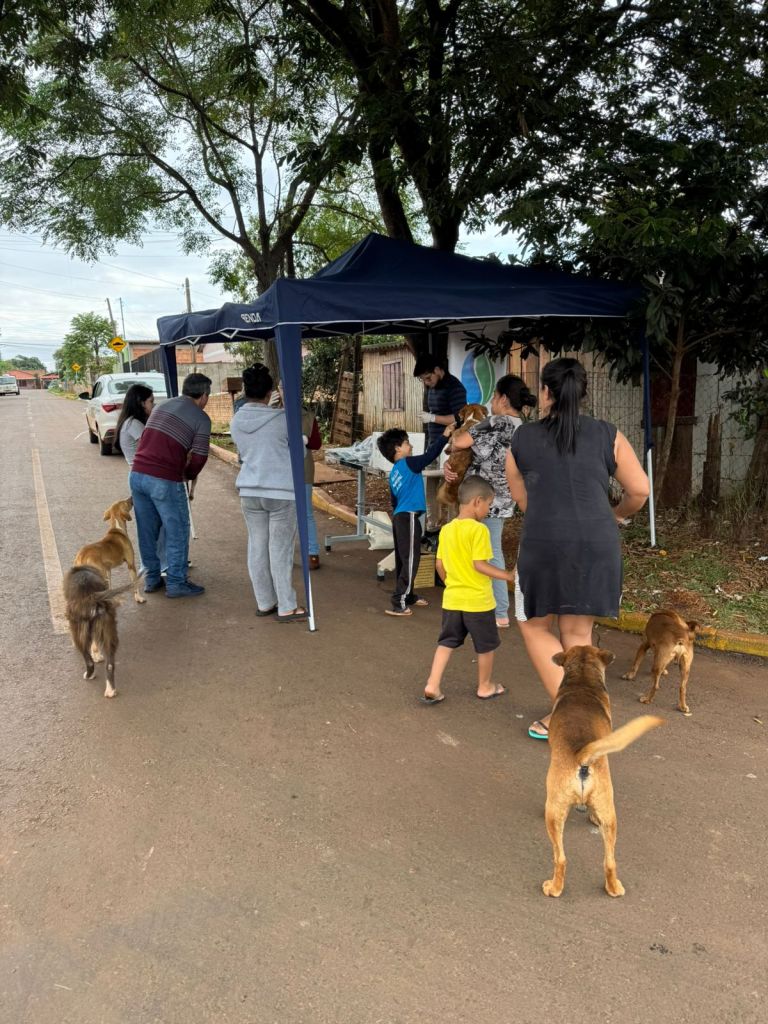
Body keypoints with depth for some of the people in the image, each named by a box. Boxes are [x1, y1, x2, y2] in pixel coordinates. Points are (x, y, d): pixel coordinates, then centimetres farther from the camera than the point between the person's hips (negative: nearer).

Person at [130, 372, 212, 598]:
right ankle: (176, 583, 14)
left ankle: (152, 578, 27)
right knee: (177, 532, 7)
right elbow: (199, 457, -6)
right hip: (165, 480, -7)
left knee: (147, 530, 16)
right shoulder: (201, 418, -2)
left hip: (137, 474, 7)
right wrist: (189, 475, 14)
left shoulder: (161, 406, 17)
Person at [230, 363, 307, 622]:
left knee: (257, 547, 12)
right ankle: (287, 608, 7)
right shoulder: (282, 418, -12)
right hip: (281, 491, -5)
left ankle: (264, 603, 21)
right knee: (280, 550, 0)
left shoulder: (236, 421, 3)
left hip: (249, 491, 5)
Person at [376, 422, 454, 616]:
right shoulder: (409, 463, -9)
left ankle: (408, 596, 29)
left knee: (403, 560, 17)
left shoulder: (394, 472, 16)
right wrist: (444, 436, -4)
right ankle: (398, 604, -7)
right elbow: (430, 455, -13)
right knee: (410, 562, -6)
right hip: (409, 518, -9)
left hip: (398, 517, 9)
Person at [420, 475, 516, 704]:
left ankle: (432, 686, 6)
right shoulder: (479, 529, -17)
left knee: (446, 643, 14)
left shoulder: (446, 529, 4)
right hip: (478, 600, -6)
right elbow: (479, 564, -21)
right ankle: (485, 687, 29)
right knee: (486, 646, 14)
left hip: (452, 599, 6)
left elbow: (440, 565, 7)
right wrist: (507, 575, -13)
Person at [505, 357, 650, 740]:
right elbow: (639, 490, 4)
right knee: (577, 635, 12)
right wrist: (617, 514, 25)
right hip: (596, 547, 2)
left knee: (535, 626, 17)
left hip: (543, 546, -2)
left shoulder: (522, 438, 4)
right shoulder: (607, 435, 3)